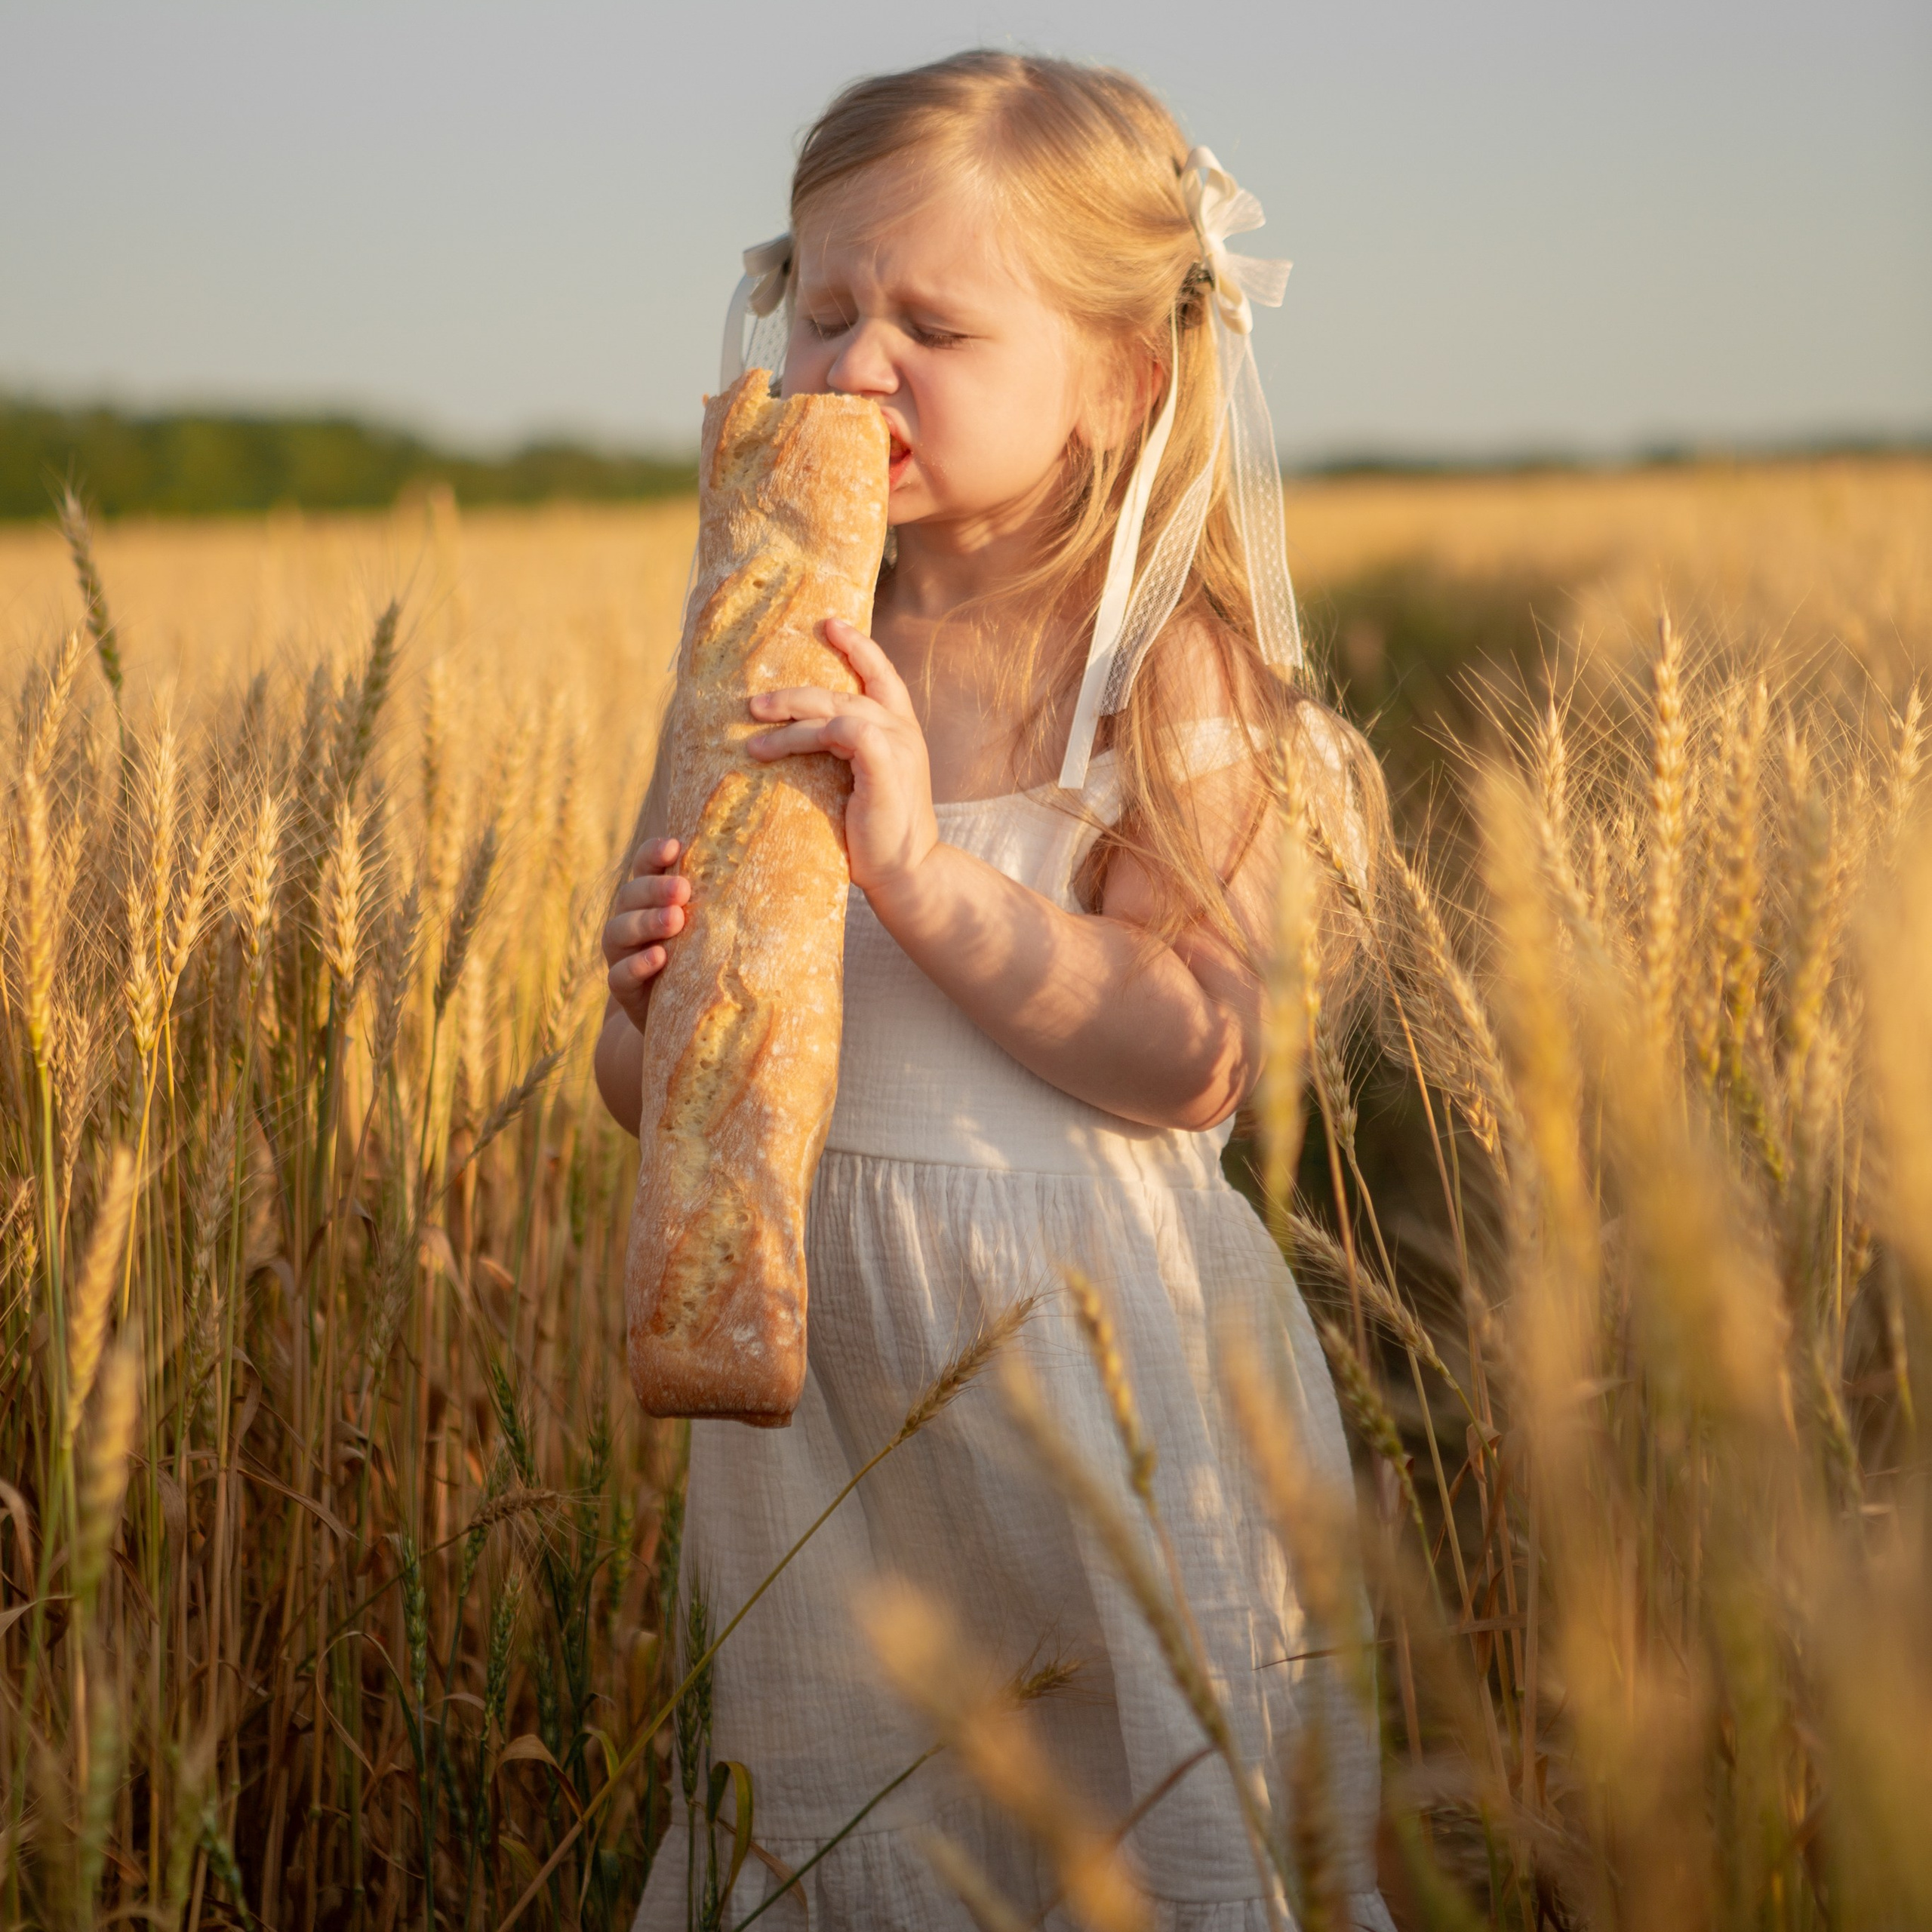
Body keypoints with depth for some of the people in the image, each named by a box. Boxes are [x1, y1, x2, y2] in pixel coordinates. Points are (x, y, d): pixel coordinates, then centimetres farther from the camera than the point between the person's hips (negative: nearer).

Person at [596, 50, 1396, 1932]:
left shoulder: (1164, 667, -9)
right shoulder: (767, 668, 4)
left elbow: (1190, 1055, -20)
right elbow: (646, 1095, 8)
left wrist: (914, 860, -28)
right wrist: (652, 997, -15)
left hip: (1089, 1355, -4)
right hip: (818, 1372, 5)